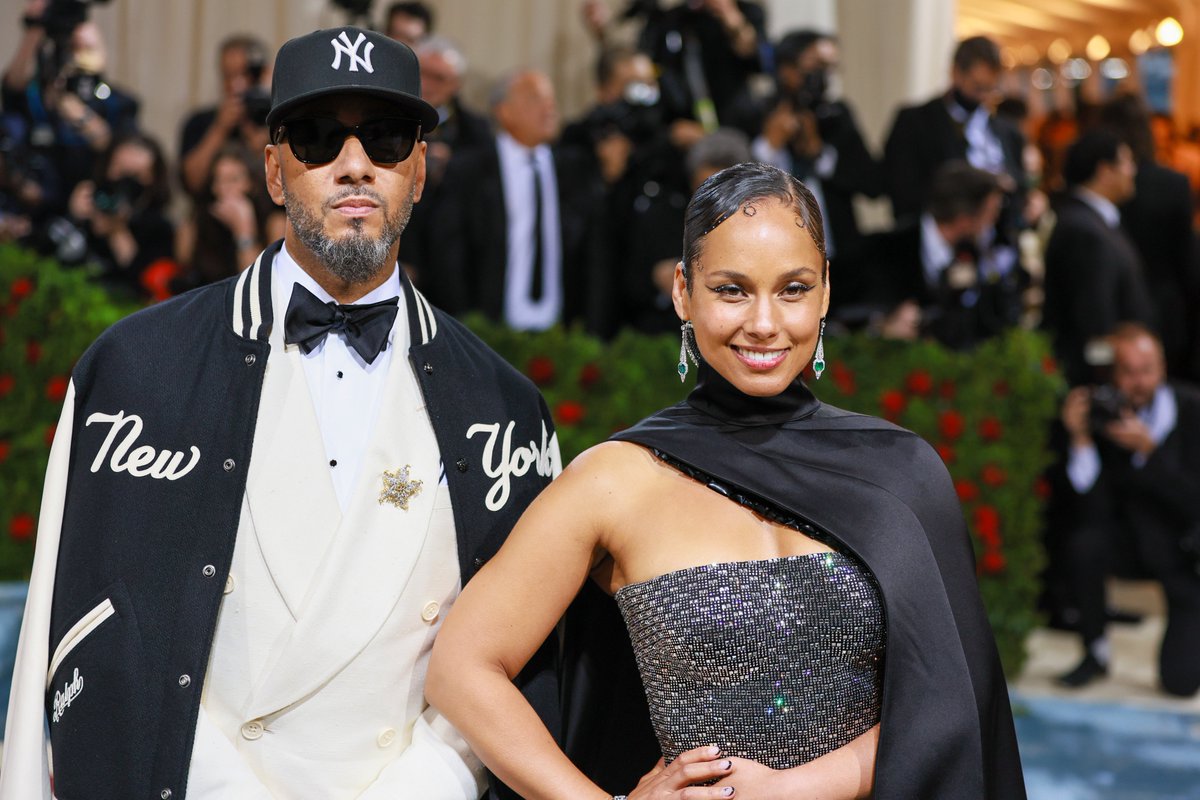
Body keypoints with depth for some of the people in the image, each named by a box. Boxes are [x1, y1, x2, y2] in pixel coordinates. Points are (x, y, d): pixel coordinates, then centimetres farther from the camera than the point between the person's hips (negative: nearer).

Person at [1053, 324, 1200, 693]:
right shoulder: (1099, 410, -17)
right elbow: (1090, 512, -22)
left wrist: (1149, 449, -34)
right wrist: (1081, 439, -32)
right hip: (1125, 529, 2)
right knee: (1081, 545, -33)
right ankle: (1096, 652, -7)